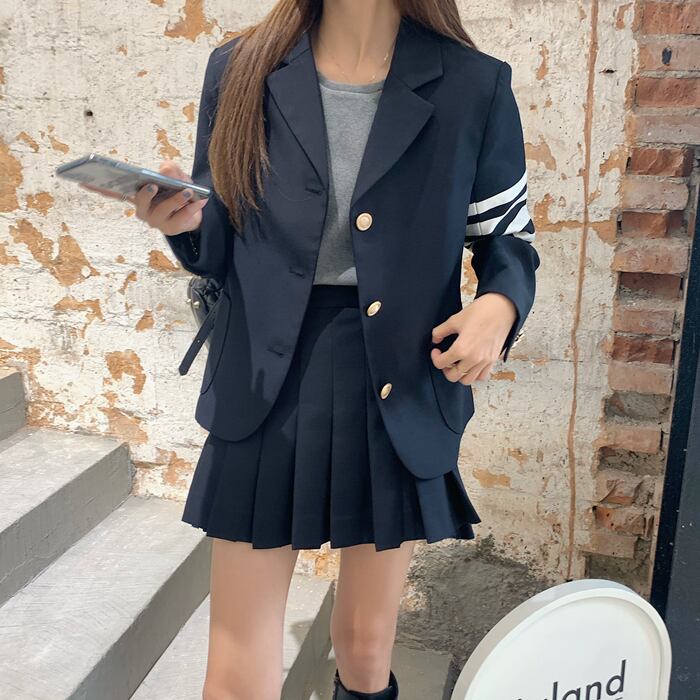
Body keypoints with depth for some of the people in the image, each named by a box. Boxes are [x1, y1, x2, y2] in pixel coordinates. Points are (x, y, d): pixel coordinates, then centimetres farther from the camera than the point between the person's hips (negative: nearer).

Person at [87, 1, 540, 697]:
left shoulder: (473, 87, -3)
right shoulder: (240, 71, 0)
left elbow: (510, 236, 7)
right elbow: (219, 249, 6)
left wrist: (499, 304, -13)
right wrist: (186, 223, -16)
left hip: (400, 390, 0)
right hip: (266, 386, 1)